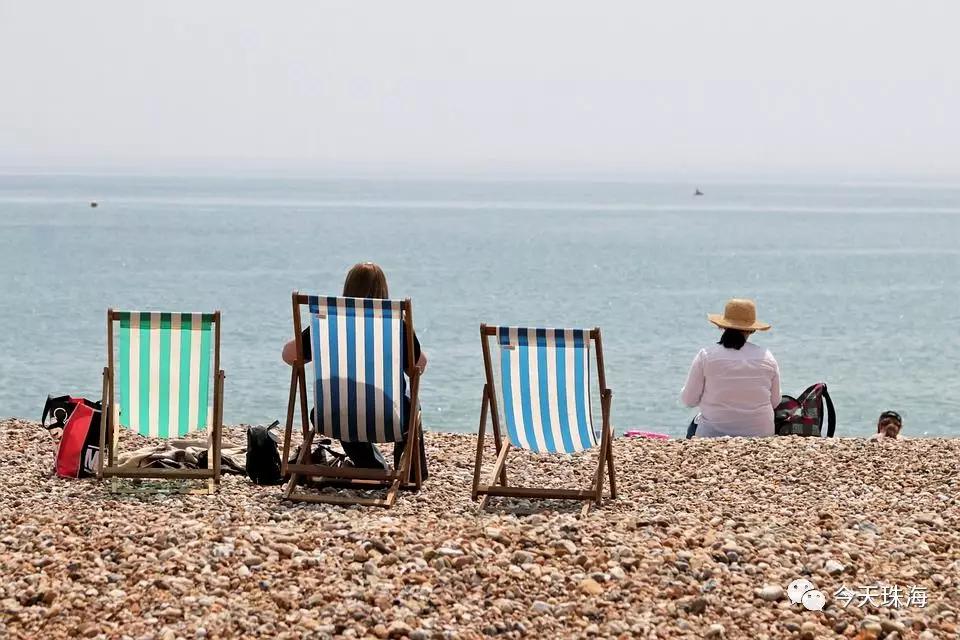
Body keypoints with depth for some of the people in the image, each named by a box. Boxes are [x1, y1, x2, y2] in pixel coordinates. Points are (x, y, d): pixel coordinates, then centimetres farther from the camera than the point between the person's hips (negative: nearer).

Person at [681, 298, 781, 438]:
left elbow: (689, 400, -4)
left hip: (713, 434, -3)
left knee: (694, 426, 32)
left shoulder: (706, 355, -9)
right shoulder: (767, 357, -3)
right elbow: (775, 402, 6)